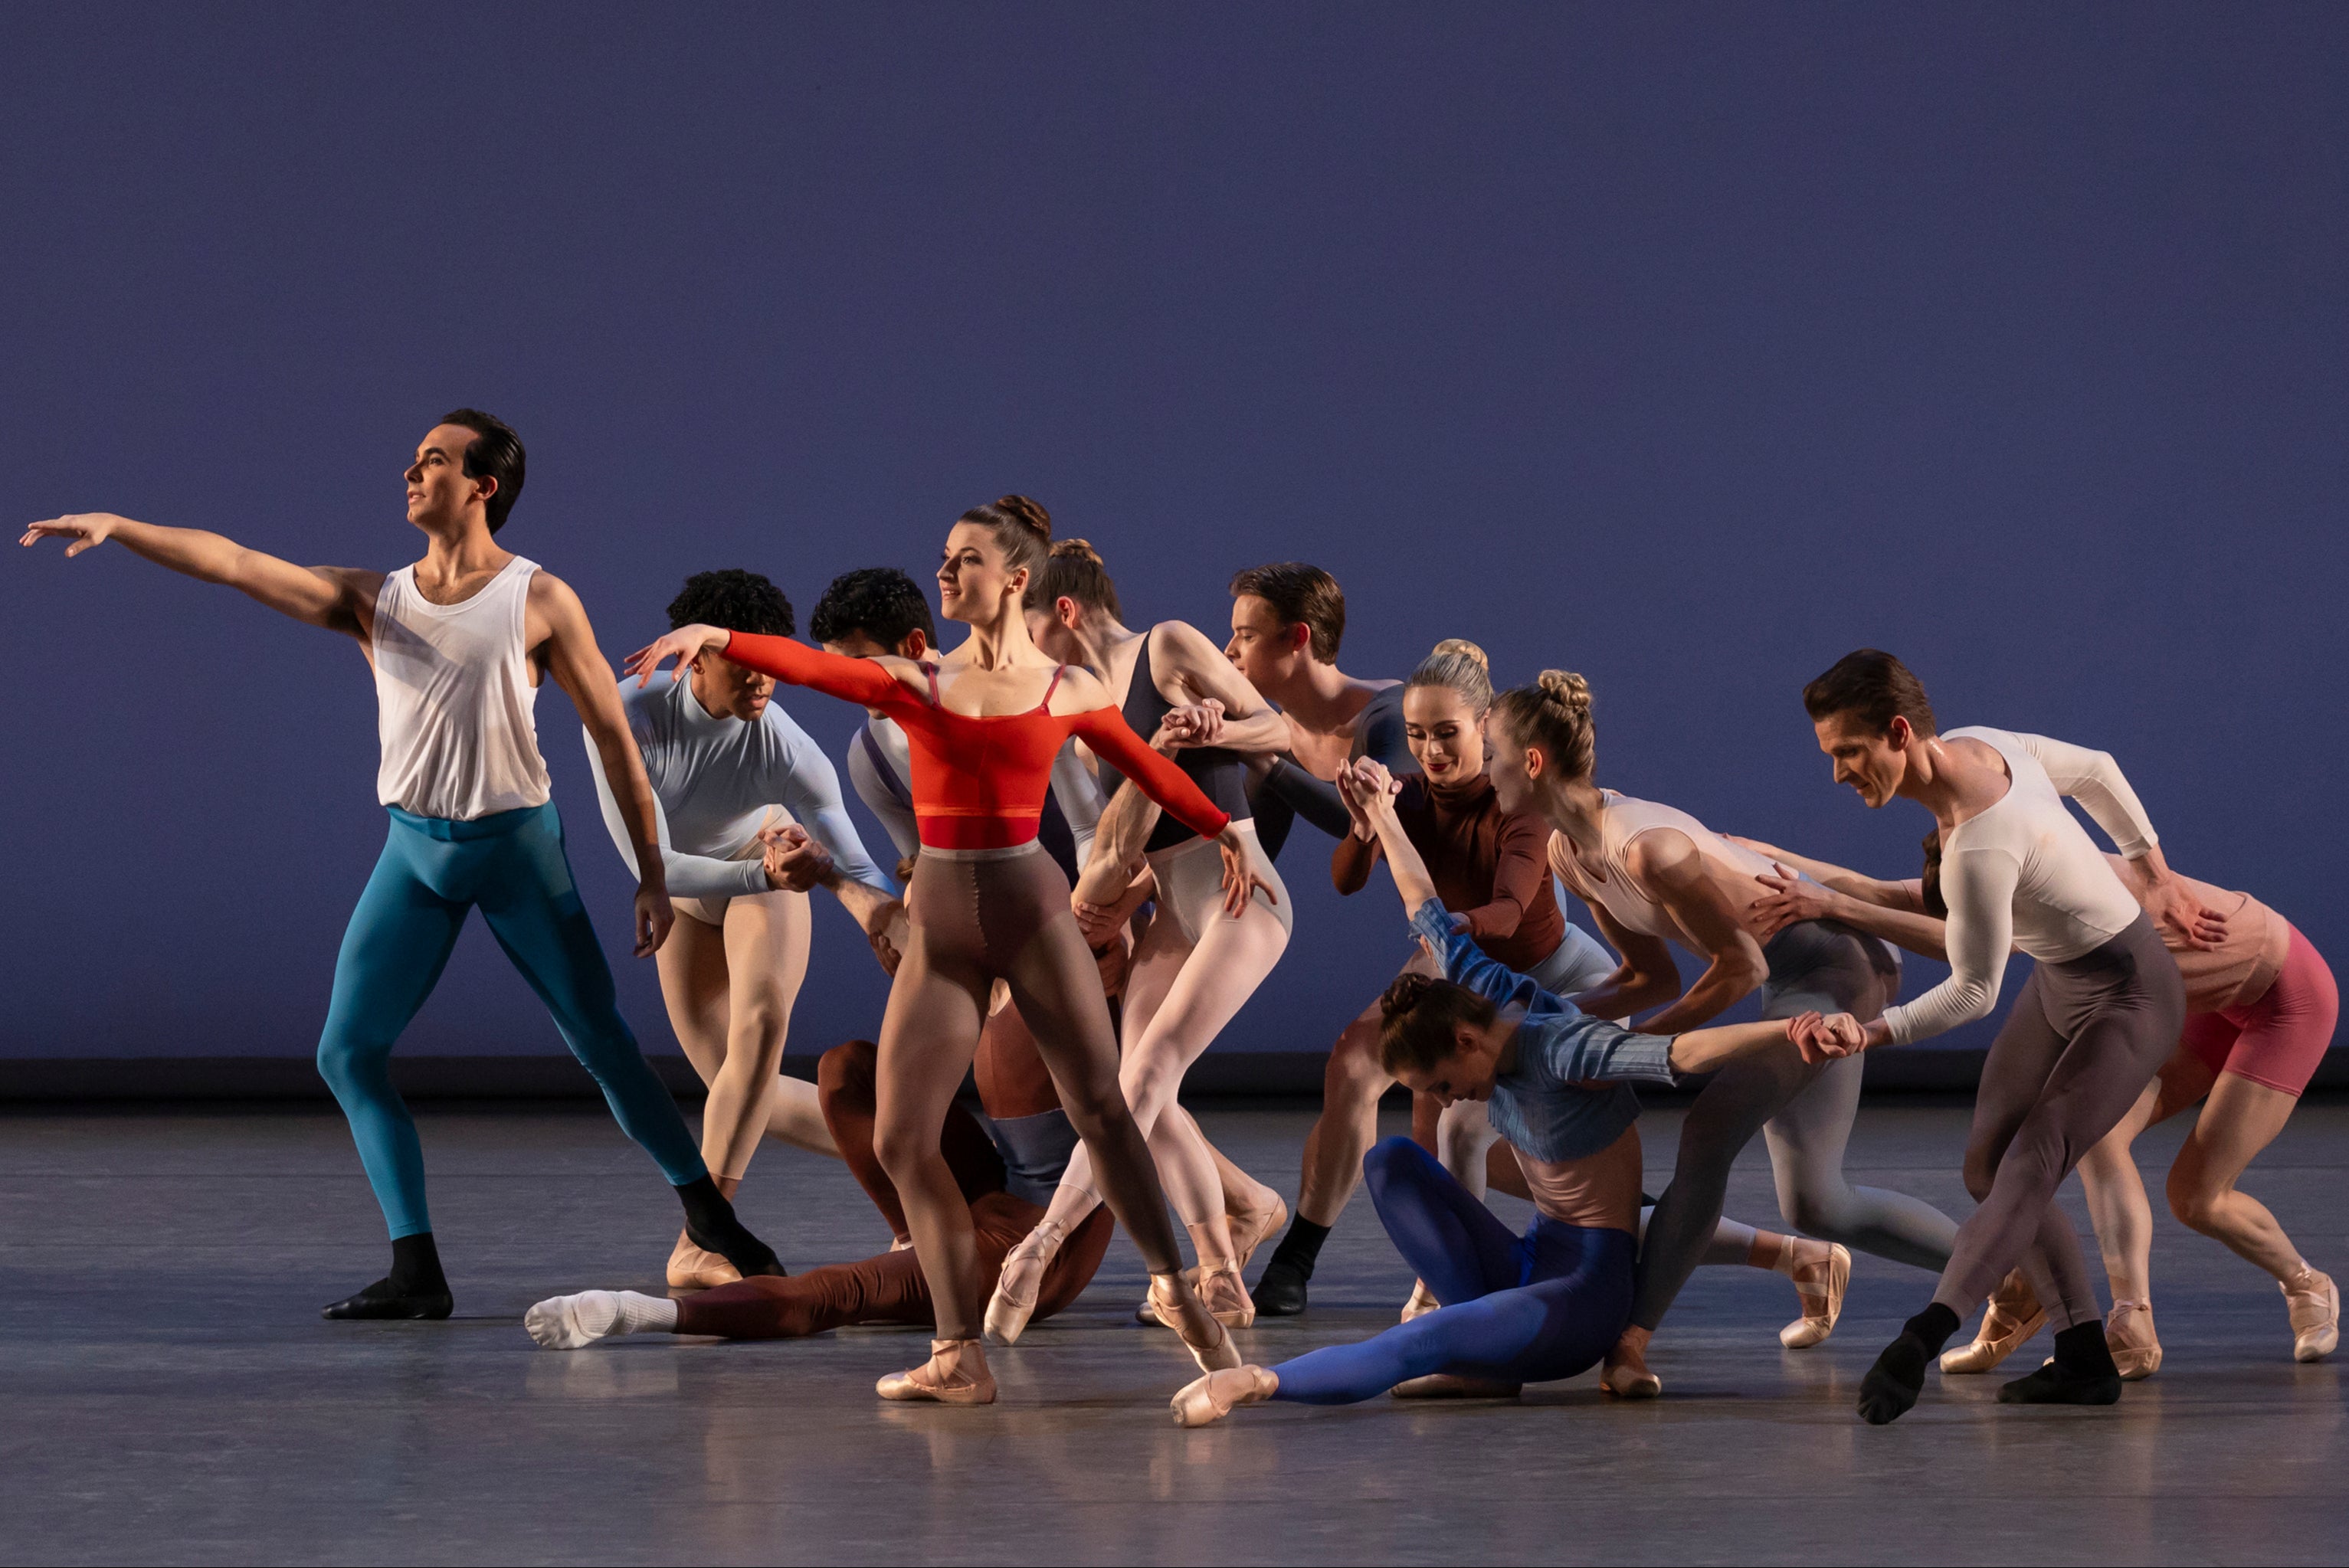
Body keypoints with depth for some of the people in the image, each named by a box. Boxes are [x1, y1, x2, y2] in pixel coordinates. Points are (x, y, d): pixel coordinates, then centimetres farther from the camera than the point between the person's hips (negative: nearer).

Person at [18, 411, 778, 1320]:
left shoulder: (539, 601, -3)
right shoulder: (373, 601, 7)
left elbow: (613, 736, 0)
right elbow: (236, 564, -3)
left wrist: (651, 872, -2)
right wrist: (118, 527, -16)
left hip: (518, 845, -4)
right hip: (413, 851, 4)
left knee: (604, 1046, 1)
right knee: (346, 1053, -6)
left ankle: (710, 1218, 19)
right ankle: (417, 1271, -4)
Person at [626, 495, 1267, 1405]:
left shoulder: (1068, 692, 4)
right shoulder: (914, 686, 5)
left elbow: (1148, 767, 19)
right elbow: (810, 667, -10)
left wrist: (1223, 832, 21)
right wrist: (714, 637, -24)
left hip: (1030, 909, -2)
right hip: (941, 927, 2)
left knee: (1101, 1109, -3)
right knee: (901, 1139, -4)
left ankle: (1175, 1293, 15)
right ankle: (959, 1357, 1)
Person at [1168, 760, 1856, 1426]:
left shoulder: (1562, 1045, -23)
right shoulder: (1498, 997, 1)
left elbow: (1682, 1052, -38)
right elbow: (1429, 914, 16)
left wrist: (1793, 1033, -54)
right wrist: (1384, 818, 31)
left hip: (1587, 1289, -10)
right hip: (1529, 1264, 10)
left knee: (1420, 1349, -31)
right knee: (1392, 1161, -3)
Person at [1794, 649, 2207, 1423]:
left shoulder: (1977, 851, -35)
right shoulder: (1979, 745, -9)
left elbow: (1973, 992, -24)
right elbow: (2095, 772, 8)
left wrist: (1874, 1033, -28)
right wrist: (2153, 874, 18)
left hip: (2128, 1000, -10)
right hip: (2060, 982, 10)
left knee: (2031, 1166, -26)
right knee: (1988, 1162, 6)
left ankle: (1923, 1336, -46)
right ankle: (2085, 1356, 6)